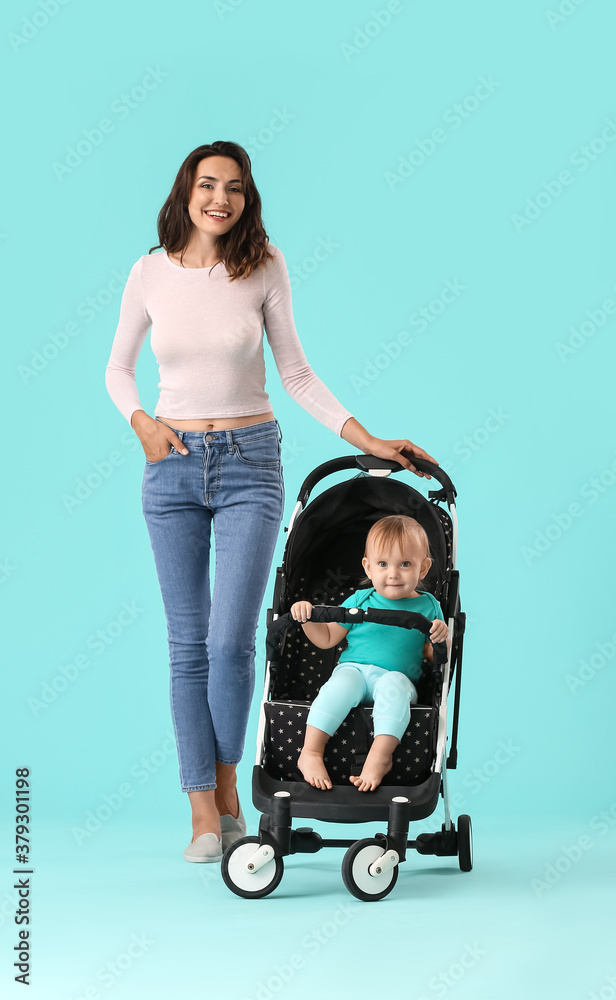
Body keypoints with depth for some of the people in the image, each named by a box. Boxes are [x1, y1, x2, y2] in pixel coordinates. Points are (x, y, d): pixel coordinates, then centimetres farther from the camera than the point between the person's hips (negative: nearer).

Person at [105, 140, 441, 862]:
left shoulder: (264, 267, -1)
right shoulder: (151, 273, 1)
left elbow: (297, 375, 2)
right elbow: (117, 369, 14)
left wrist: (369, 441, -4)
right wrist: (142, 422, -5)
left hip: (249, 463, -1)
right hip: (172, 466, 1)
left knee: (230, 641, -10)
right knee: (188, 645, 2)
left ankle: (227, 792, 14)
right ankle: (205, 815, 10)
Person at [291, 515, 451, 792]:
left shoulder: (427, 606, 9)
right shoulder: (360, 600, 10)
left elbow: (435, 657, 9)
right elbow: (326, 639, 14)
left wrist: (441, 639, -14)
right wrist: (307, 618, -4)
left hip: (398, 678, -1)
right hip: (353, 669, 1)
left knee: (393, 685, -36)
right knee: (341, 684, -34)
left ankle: (380, 756, -40)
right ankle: (310, 753, -35)